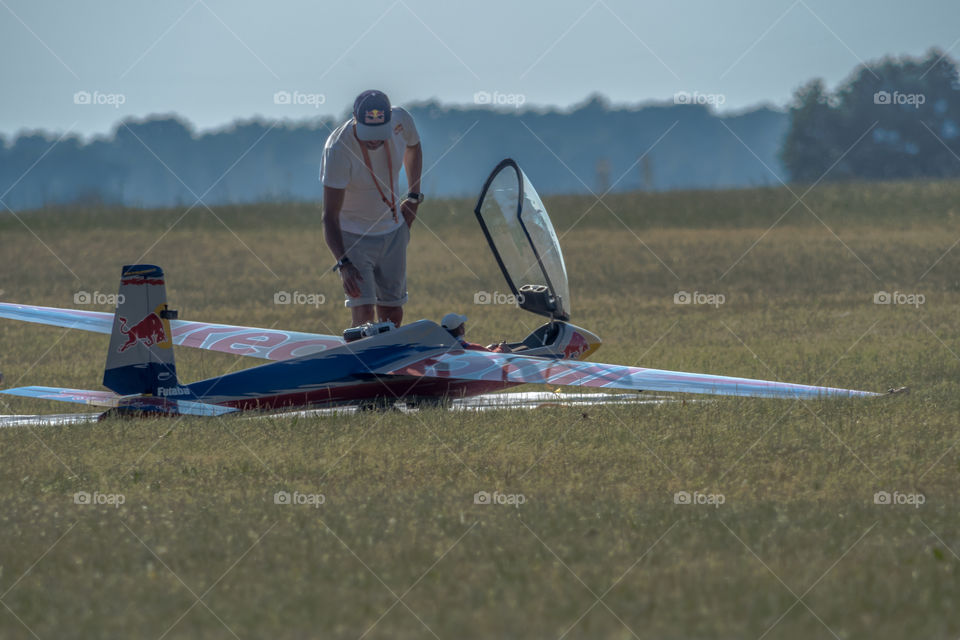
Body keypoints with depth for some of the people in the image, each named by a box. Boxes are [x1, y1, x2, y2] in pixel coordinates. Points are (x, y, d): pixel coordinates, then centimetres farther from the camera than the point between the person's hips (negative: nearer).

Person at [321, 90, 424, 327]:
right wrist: (343, 263, -39)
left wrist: (414, 197, 9)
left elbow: (413, 148, 13)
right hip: (353, 235, -5)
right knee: (363, 312, -17)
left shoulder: (400, 120, -16)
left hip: (393, 230, 5)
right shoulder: (338, 149, -30)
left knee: (392, 314, 7)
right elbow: (330, 216, -28)